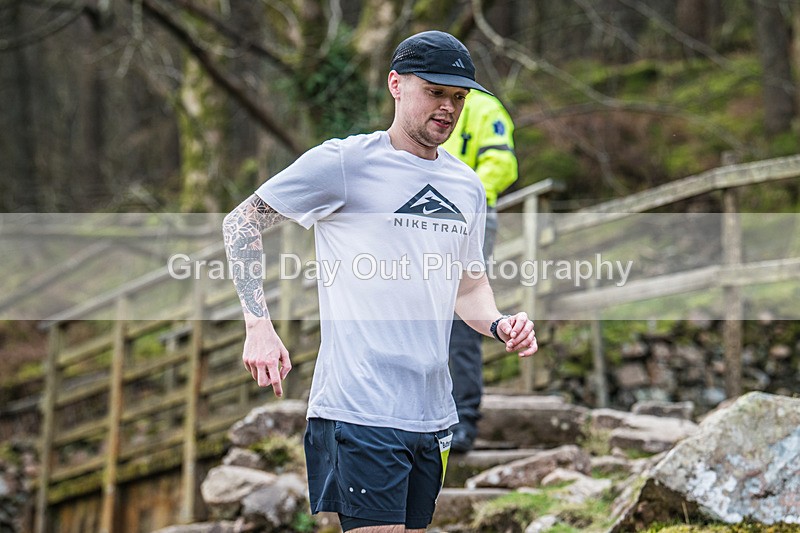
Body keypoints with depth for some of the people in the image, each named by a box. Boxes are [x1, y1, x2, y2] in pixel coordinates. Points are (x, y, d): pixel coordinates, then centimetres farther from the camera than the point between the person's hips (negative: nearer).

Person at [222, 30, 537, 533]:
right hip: (361, 410, -7)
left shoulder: (468, 186, 16)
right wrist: (260, 327, -11)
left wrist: (499, 324, 5)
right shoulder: (343, 162, -5)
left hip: (434, 413, 7)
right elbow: (241, 221, -1)